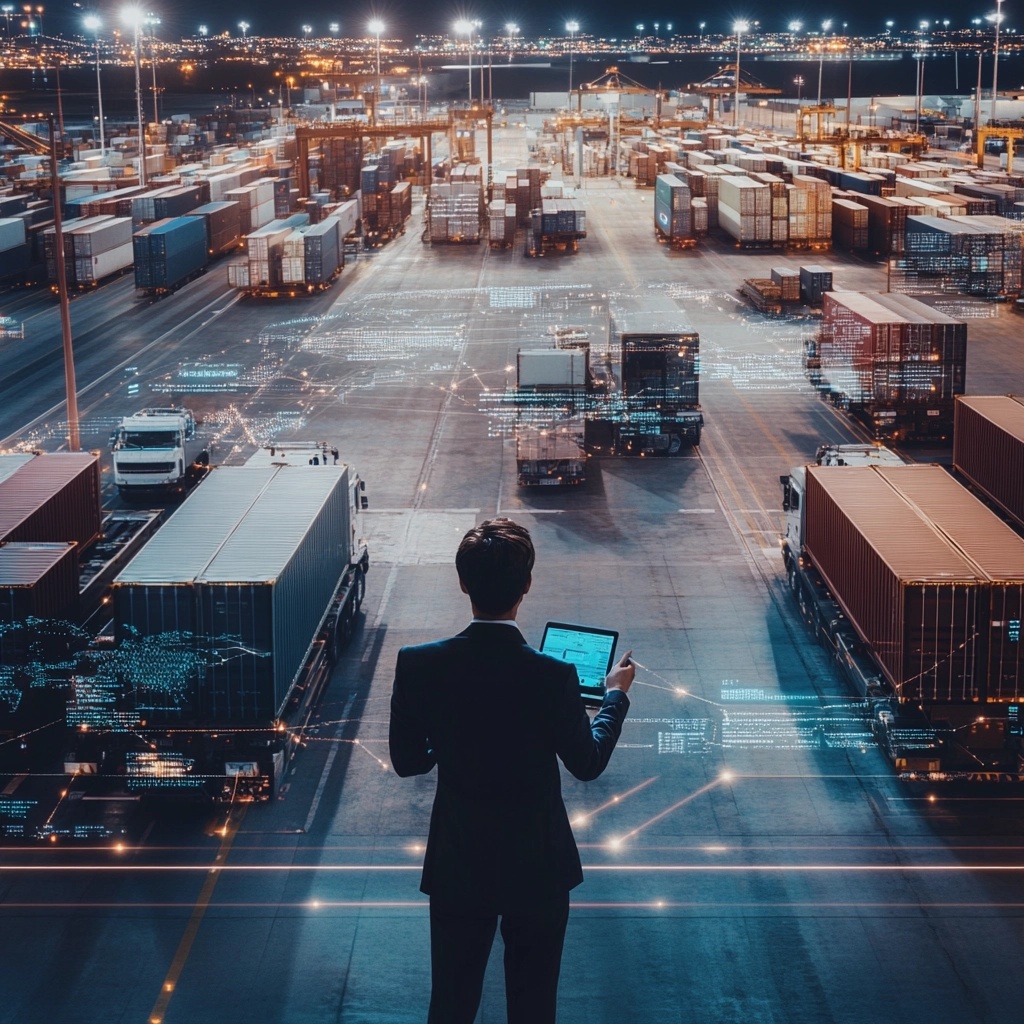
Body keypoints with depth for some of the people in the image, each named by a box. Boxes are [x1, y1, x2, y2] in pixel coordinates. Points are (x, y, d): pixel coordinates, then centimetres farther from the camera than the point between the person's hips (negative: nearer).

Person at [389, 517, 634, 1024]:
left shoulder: (417, 665, -18)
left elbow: (406, 761, -5)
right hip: (538, 868, -2)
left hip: (456, 867, 2)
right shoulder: (552, 676, -24)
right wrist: (616, 694, 10)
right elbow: (588, 763, -6)